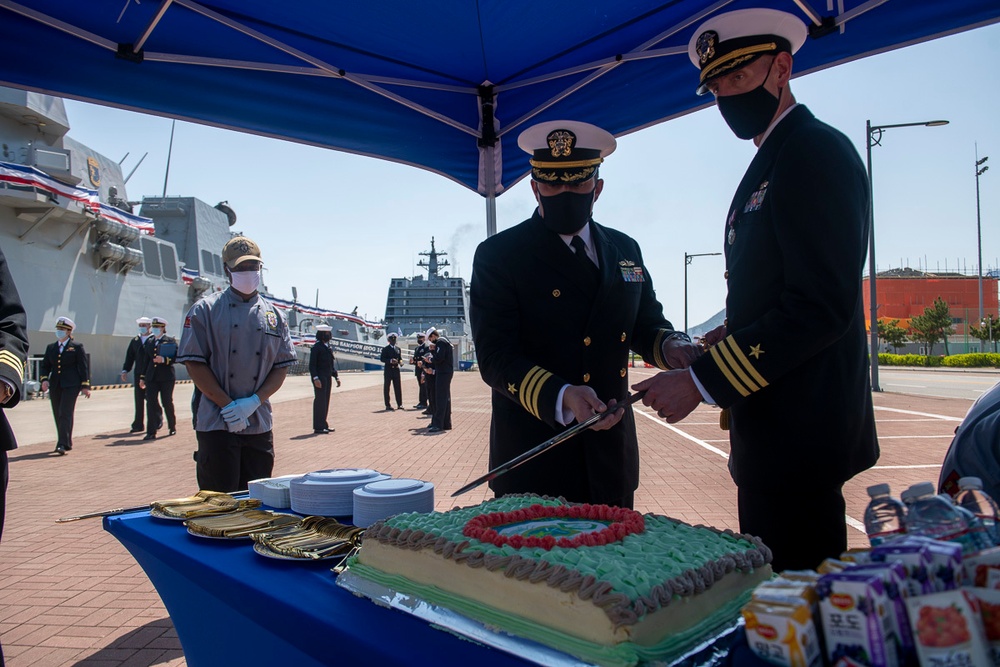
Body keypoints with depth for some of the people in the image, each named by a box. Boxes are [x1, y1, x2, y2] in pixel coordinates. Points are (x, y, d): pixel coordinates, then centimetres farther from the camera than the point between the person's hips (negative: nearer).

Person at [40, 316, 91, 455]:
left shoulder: (77, 347, 0)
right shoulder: (51, 347, 14)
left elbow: (84, 367, -2)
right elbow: (45, 365, 14)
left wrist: (85, 386, -6)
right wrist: (44, 379, -6)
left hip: (71, 385, -5)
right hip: (55, 386, 5)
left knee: (65, 413, -12)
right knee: (58, 415, 8)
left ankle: (63, 444, -15)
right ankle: (65, 442, 21)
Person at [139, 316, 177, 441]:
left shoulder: (171, 340, 0)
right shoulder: (149, 341, 13)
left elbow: (176, 357, -6)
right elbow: (147, 360, 16)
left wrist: (164, 360, -21)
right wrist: (143, 377, 14)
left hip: (166, 377, -4)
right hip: (151, 377, 4)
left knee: (167, 402, 4)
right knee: (151, 403, -3)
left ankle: (172, 427, 24)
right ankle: (151, 432, -2)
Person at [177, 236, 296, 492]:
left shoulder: (273, 315, 10)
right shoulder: (205, 310, 0)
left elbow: (282, 367, 7)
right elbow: (194, 364, -5)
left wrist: (253, 402, -8)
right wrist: (228, 405, -13)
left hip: (259, 425, 4)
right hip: (216, 424, -3)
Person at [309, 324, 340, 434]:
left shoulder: (328, 347, 15)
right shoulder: (317, 347, -10)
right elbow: (312, 365, -14)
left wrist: (336, 377, 17)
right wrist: (315, 378, -22)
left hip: (328, 377, 8)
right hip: (320, 378, -8)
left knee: (326, 401, 11)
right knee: (320, 400, -6)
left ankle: (323, 424, 18)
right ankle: (318, 427, -2)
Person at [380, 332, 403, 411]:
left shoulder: (398, 349, 16)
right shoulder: (385, 349, -1)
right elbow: (382, 359, -7)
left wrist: (400, 361, -4)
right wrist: (390, 361, -21)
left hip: (396, 369, 5)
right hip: (388, 370, -4)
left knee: (398, 387, 5)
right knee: (386, 387, 0)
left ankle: (399, 404, 12)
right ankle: (387, 405, 5)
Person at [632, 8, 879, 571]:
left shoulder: (818, 150, -12)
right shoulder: (769, 164, 18)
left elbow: (822, 306, -22)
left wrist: (701, 381, -21)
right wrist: (728, 336, 7)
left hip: (800, 434, -10)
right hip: (771, 429, 10)